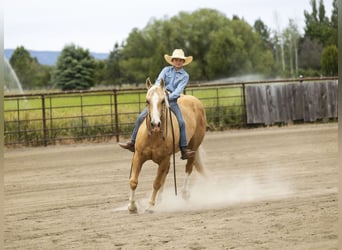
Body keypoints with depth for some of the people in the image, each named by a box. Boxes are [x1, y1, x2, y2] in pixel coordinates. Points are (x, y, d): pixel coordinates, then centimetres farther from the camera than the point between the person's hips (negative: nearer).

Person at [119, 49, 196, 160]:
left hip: (172, 101, -2)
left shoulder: (185, 76, 3)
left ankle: (184, 149, -19)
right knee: (141, 117, -7)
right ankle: (132, 143, 0)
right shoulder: (166, 70, 9)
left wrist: (169, 97, -25)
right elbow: (159, 81, -4)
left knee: (181, 122, -21)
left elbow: (179, 89, -9)